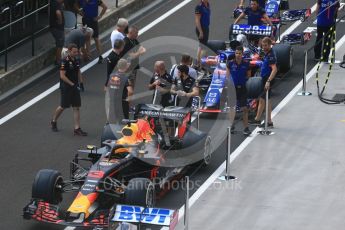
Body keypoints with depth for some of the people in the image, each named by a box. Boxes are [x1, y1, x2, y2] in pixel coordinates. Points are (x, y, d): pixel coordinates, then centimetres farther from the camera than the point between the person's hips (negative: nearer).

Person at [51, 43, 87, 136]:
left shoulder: (76, 60, 7)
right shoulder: (65, 61, -16)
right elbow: (62, 76, -21)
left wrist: (81, 82, 8)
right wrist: (72, 84, -21)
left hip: (74, 87, 7)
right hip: (66, 87, -7)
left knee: (76, 107, 2)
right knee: (63, 106, 6)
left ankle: (77, 129, 3)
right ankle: (54, 121, 32)